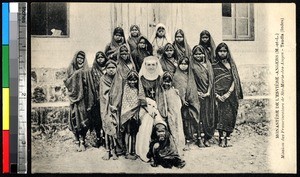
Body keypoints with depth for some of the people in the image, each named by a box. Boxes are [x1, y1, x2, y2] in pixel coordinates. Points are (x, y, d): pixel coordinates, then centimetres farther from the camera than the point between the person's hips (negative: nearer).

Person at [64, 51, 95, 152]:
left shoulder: (86, 71, 11)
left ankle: (82, 142, 3)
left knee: (84, 119, -3)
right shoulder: (71, 70, 10)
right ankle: (77, 141, 5)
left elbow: (89, 85, 5)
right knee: (75, 119, -4)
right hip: (75, 98, 0)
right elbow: (67, 83, -1)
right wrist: (76, 74, -11)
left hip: (84, 98, 1)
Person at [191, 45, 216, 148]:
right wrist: (197, 92, -11)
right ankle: (200, 139, -2)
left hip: (208, 94, 3)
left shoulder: (208, 64, 12)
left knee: (209, 115, 3)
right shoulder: (192, 65, 3)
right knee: (199, 116, -4)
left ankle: (206, 138, 9)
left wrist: (208, 92, -6)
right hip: (197, 94, -3)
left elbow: (211, 78, 5)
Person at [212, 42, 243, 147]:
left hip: (230, 95, 3)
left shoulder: (231, 64, 13)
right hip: (219, 95, -2)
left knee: (231, 116, -1)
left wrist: (228, 93, -8)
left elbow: (235, 80, 5)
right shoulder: (214, 66, 6)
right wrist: (217, 95, -10)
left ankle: (228, 138, 6)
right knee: (221, 115, -10)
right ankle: (221, 139, -9)